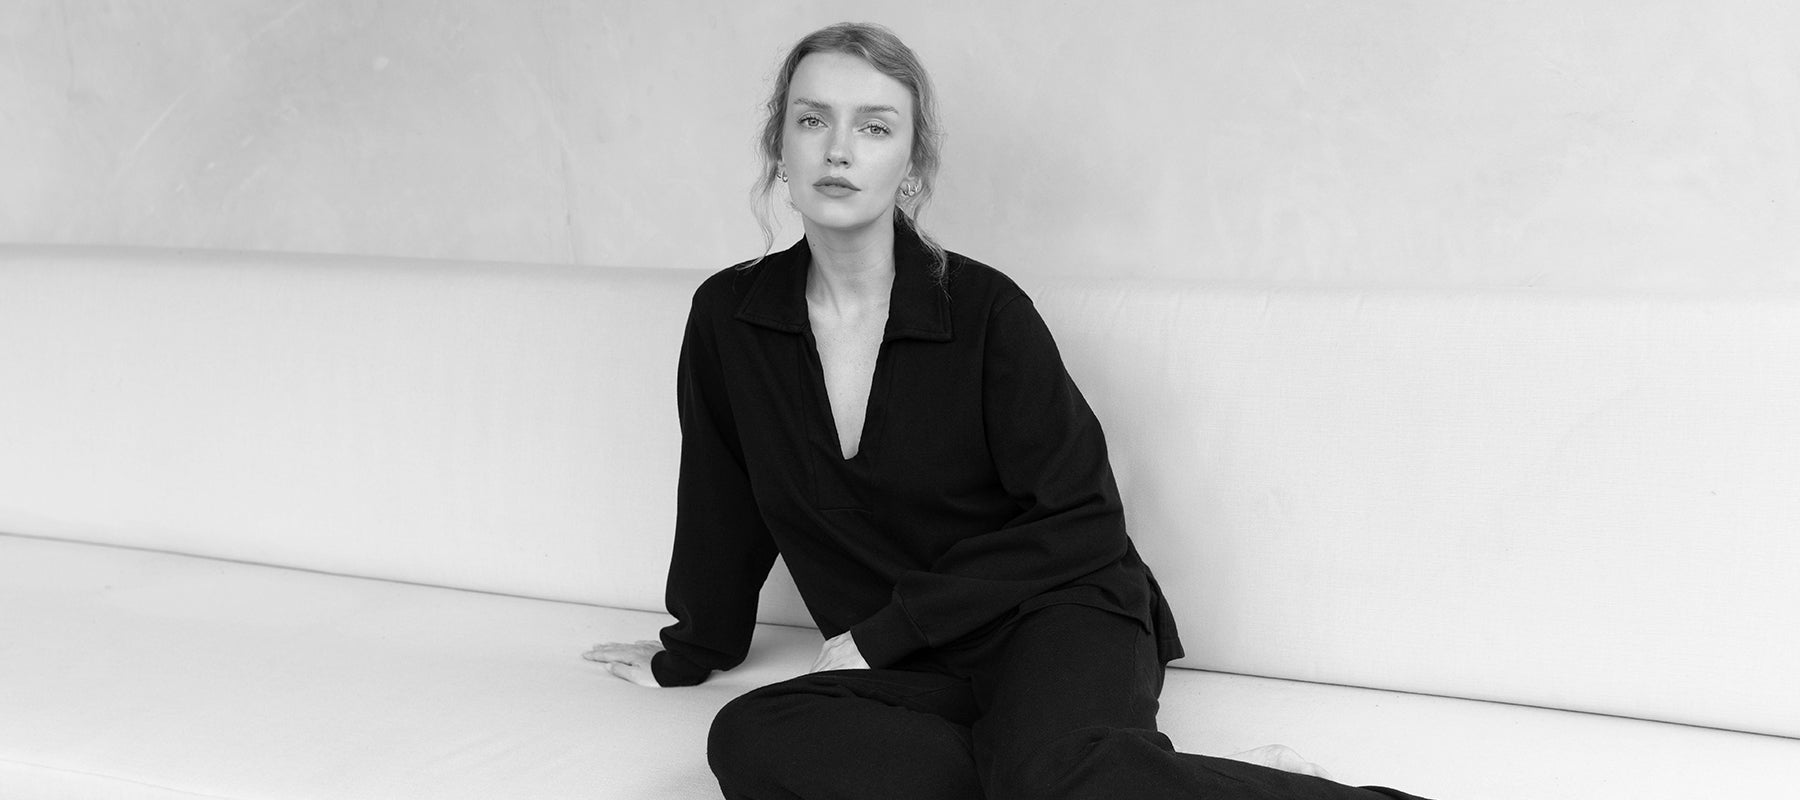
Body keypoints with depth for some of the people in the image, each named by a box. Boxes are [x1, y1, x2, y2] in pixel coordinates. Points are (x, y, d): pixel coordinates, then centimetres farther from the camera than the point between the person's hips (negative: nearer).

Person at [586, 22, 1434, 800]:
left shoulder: (983, 311, -8)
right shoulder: (727, 317, 2)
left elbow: (1079, 520, -6)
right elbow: (723, 508, 18)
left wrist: (883, 631, -9)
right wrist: (691, 651, 31)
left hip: (1057, 614, -4)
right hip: (914, 670, 5)